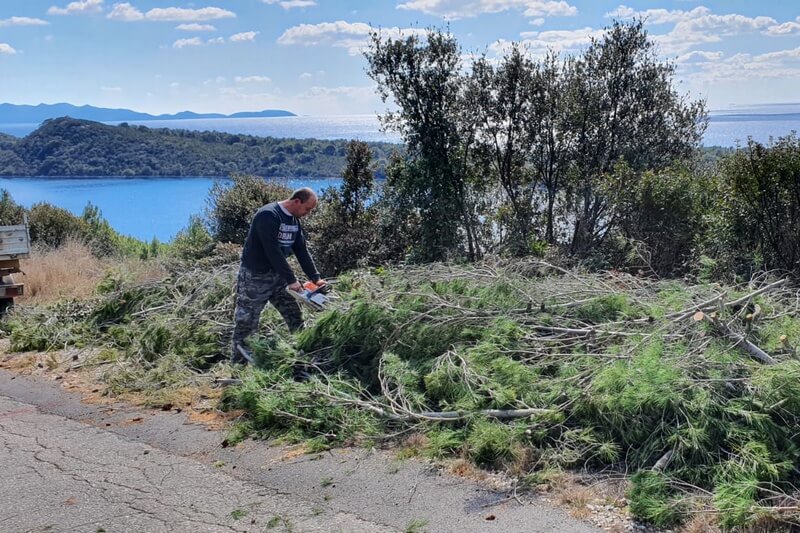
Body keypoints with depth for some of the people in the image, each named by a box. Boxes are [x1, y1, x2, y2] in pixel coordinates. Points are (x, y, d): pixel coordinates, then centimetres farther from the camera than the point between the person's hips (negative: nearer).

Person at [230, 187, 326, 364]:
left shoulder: (295, 220, 6)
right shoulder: (268, 215, -23)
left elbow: (302, 251, 8)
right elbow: (273, 251, -27)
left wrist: (315, 278, 0)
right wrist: (291, 280, -25)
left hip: (277, 275, 8)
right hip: (255, 277, -8)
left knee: (295, 316, 8)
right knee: (246, 324, -1)